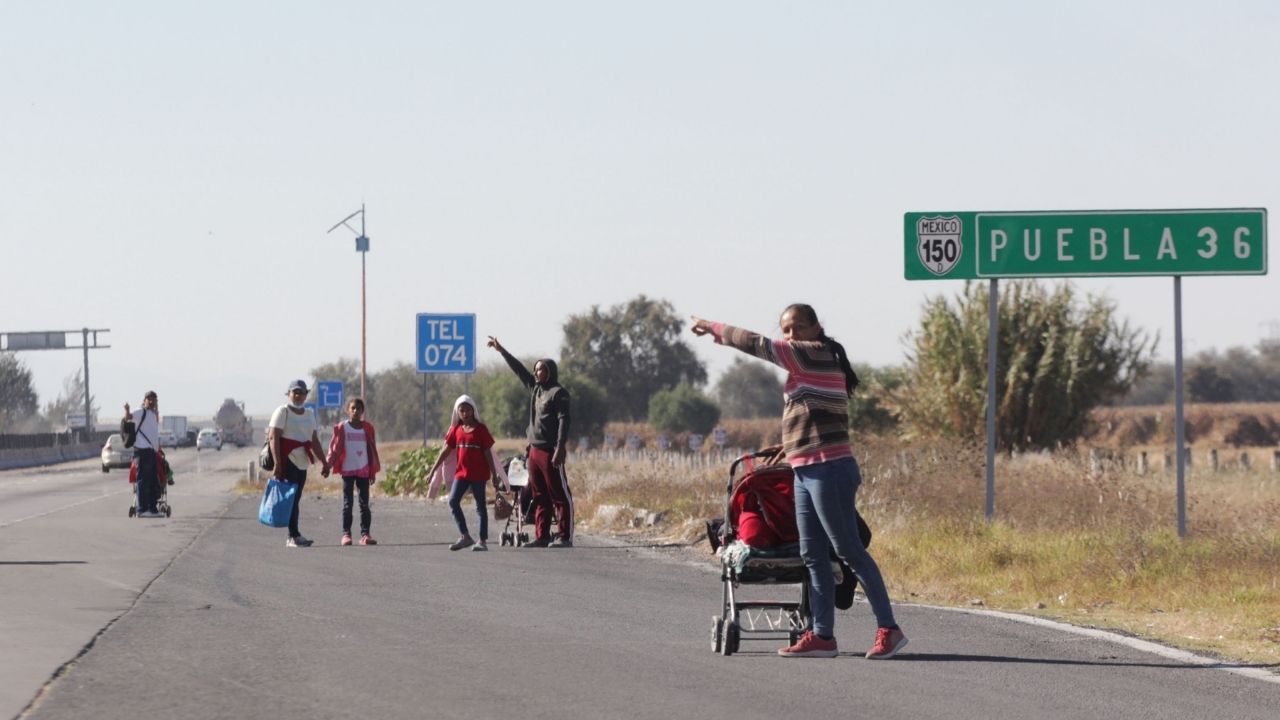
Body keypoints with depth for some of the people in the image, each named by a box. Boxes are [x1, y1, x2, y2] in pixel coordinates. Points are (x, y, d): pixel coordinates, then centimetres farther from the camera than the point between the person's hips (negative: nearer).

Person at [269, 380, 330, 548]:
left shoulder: (309, 415, 18)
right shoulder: (282, 412, -3)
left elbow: (314, 441, 20)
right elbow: (274, 438, -11)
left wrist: (324, 462, 13)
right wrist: (277, 463, -19)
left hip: (302, 463, 7)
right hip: (287, 461, -7)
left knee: (296, 500, 6)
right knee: (291, 498, -11)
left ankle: (292, 538, 8)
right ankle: (294, 536, -14)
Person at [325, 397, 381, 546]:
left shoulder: (368, 428, 6)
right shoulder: (342, 428, -1)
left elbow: (372, 450, 9)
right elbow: (335, 448, -2)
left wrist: (373, 471, 8)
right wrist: (328, 463, -14)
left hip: (364, 471, 2)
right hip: (347, 471, -2)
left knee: (364, 503, 1)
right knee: (347, 503, -1)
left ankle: (365, 534, 1)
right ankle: (346, 533, 1)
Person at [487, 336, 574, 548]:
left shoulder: (559, 393, -8)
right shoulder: (535, 388, 16)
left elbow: (564, 421, -15)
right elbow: (519, 370, 27)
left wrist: (560, 448, -24)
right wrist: (501, 351, 32)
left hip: (550, 451, -9)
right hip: (535, 449, 9)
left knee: (560, 495, -7)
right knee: (539, 497, 8)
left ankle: (566, 537, -8)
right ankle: (541, 536, 10)